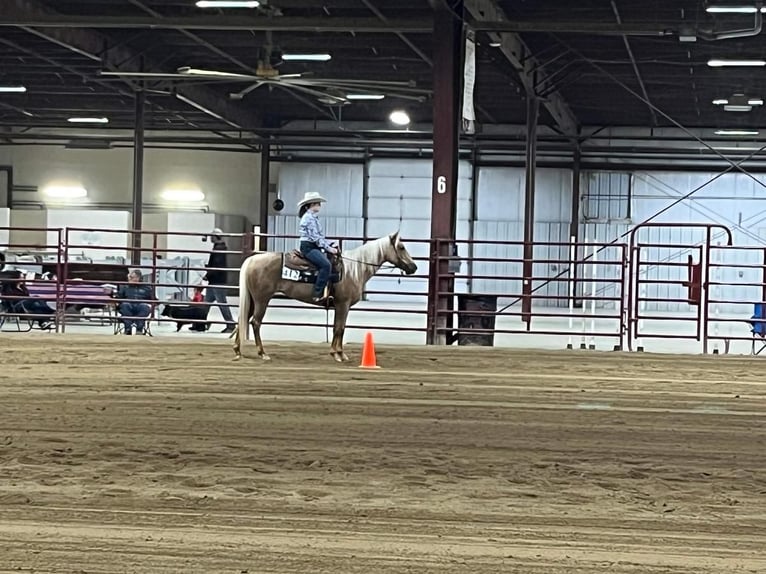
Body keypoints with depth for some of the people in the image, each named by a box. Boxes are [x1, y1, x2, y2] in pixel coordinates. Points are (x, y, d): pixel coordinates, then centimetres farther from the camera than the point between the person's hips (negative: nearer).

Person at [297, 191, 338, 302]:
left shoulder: (314, 217, 18)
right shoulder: (309, 217, -12)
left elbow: (320, 236, 20)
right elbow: (315, 237, -17)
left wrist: (331, 246, 8)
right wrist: (328, 248, -16)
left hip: (314, 247, 10)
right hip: (308, 247, -10)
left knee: (330, 263, 1)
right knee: (326, 265, -26)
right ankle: (317, 294, -28)